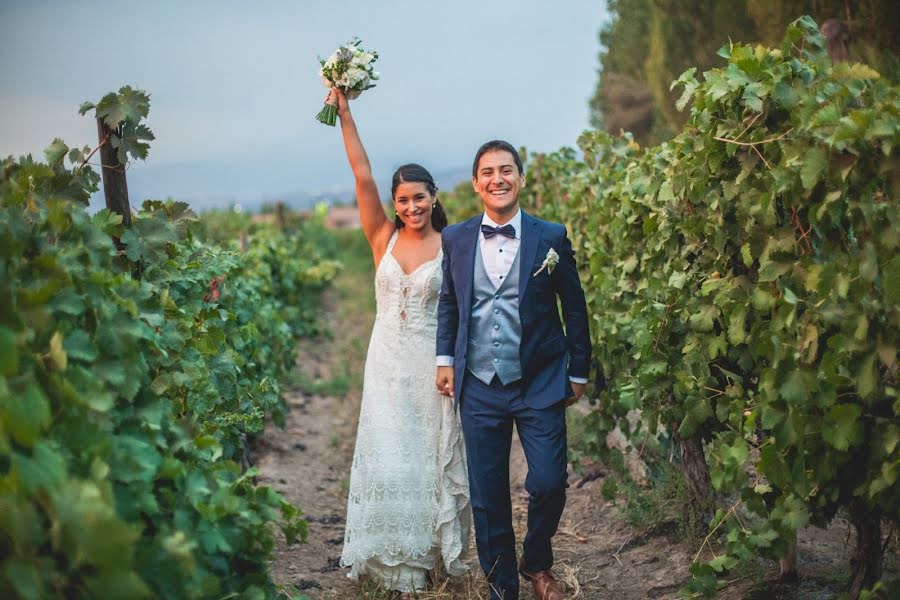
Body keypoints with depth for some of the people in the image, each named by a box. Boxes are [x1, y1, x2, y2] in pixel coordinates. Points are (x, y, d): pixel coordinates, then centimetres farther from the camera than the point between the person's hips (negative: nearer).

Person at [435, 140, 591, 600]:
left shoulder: (551, 237, -3)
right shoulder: (455, 239, 3)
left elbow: (574, 307, 3)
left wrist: (579, 371, 5)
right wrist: (445, 358, 9)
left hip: (541, 385, -1)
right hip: (479, 388, 2)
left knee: (549, 484, -5)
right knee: (487, 497, 7)